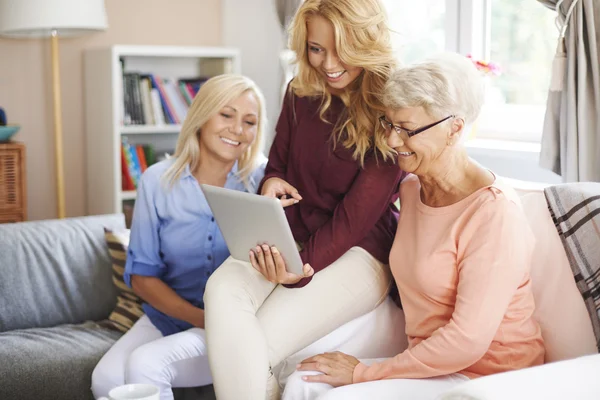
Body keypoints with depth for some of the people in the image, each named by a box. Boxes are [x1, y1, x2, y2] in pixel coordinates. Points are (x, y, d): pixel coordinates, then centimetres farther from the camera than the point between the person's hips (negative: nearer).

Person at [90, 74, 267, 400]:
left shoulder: (262, 180, -5)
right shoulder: (158, 180, -1)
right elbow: (141, 274, 0)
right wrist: (200, 318, -14)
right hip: (166, 318, 3)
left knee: (145, 364, -27)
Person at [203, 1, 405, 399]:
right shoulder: (301, 92, 4)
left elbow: (356, 216, -16)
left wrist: (304, 267, -32)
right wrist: (271, 184, -8)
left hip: (359, 250, -5)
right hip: (288, 236, 5)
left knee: (256, 346, -25)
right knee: (222, 292, -29)